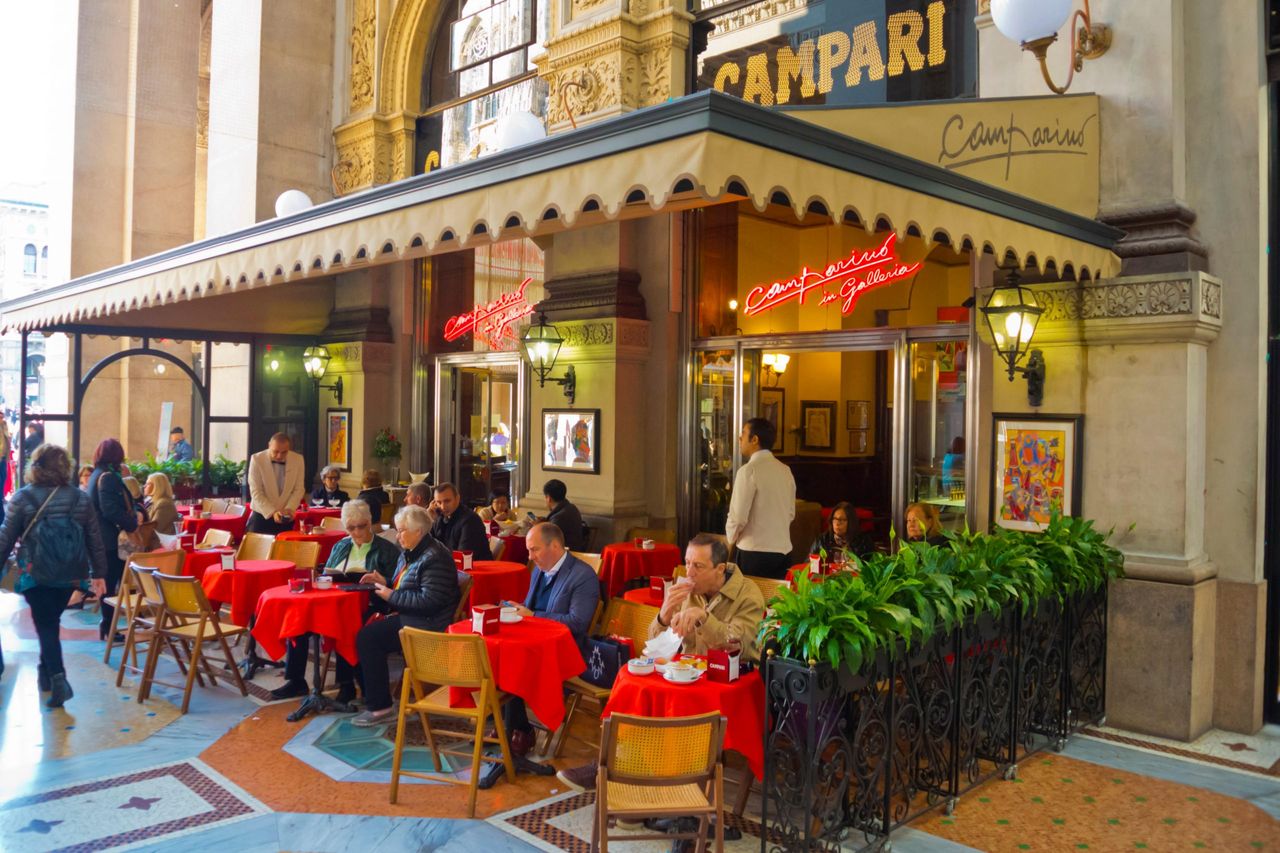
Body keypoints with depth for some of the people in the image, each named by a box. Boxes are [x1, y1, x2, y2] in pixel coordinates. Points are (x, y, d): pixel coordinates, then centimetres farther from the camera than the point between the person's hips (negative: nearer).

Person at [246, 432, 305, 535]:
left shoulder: (298, 459, -5)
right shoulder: (257, 459, -11)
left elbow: (299, 489, 0)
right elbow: (256, 492, -12)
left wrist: (289, 509, -16)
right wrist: (272, 512, -23)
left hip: (286, 518, 2)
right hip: (262, 516, -2)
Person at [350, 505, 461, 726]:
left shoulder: (435, 558, -16)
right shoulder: (409, 554, 15)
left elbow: (429, 602, -24)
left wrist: (391, 596, -16)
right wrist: (384, 582, 8)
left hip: (428, 624, -10)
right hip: (408, 616, 10)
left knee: (368, 637, -18)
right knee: (362, 629, -3)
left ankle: (380, 707, -10)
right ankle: (368, 695, 6)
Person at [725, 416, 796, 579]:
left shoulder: (749, 470, -14)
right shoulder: (785, 470, 8)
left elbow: (738, 516, -14)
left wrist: (730, 540, 3)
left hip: (754, 553, -7)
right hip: (783, 551, 7)